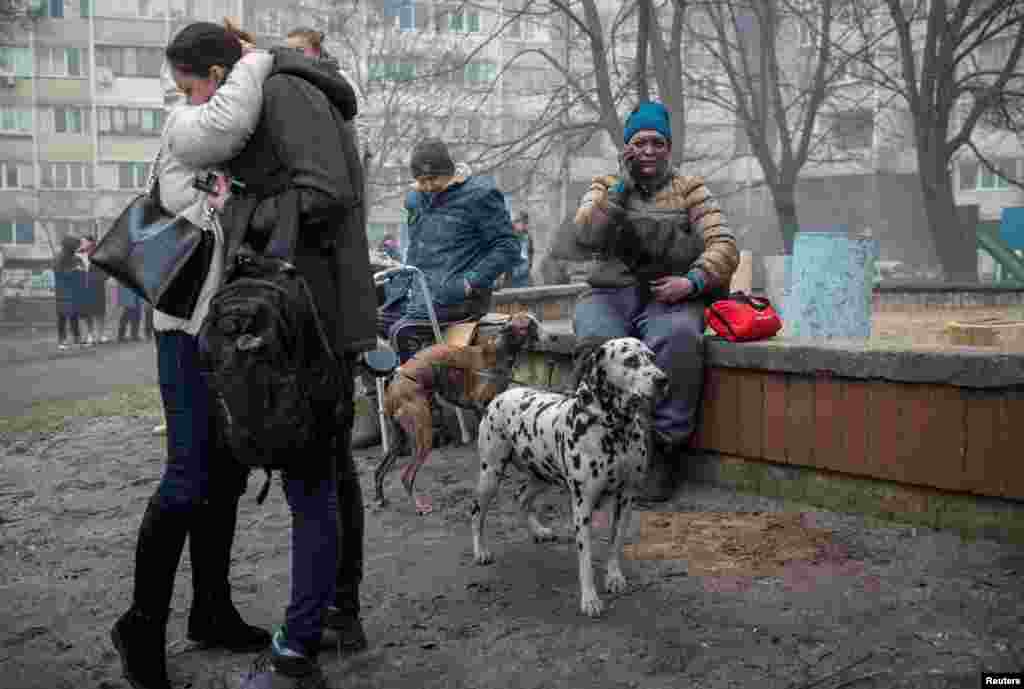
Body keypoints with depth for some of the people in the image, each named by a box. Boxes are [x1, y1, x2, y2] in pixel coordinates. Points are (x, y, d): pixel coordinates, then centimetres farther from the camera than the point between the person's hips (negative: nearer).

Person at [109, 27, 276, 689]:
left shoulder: (247, 142, 16)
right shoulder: (185, 125, -8)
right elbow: (228, 122, -31)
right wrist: (258, 58, -14)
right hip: (192, 327, -8)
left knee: (227, 473, 12)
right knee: (190, 479, -9)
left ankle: (212, 612, 24)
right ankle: (143, 624, 7)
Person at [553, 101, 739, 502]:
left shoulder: (689, 189, 16)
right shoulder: (605, 188, 19)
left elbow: (724, 246, 5)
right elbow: (584, 238, -1)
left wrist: (694, 280, -14)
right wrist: (621, 187, -5)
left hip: (667, 294, 0)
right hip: (611, 292, 1)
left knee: (679, 338, -36)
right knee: (599, 341, -34)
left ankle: (665, 447, -24)